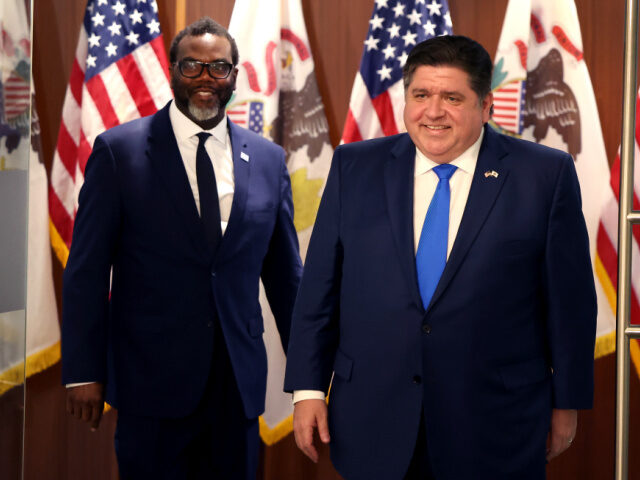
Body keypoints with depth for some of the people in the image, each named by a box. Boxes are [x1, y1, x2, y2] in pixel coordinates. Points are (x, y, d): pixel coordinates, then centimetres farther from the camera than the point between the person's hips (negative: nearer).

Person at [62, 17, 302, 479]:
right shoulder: (119, 150, -3)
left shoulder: (268, 159, 6)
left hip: (239, 382, 3)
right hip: (152, 379, -3)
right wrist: (84, 372, -7)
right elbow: (86, 270, -3)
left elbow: (285, 272, 11)